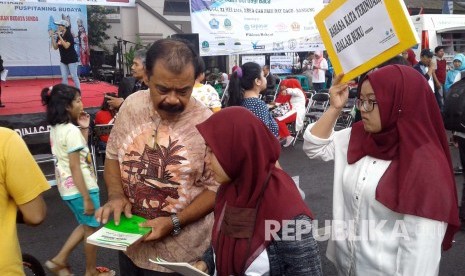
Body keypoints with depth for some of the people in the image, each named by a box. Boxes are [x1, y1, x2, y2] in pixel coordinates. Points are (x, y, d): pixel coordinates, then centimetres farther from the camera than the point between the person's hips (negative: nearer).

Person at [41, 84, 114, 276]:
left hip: (67, 188, 9)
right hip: (80, 188, -9)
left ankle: (59, 260, 25)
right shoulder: (72, 131, -20)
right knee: (92, 229, 10)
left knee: (86, 226, 25)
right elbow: (75, 167, -22)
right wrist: (87, 198, -19)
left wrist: (84, 128, 7)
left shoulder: (56, 129, 7)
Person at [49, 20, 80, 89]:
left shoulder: (69, 36, -13)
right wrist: (52, 37, -2)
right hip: (63, 60, 7)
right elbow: (55, 47, 6)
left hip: (72, 59, -7)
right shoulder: (59, 36, 7)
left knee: (74, 76, -3)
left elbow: (66, 46, -26)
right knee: (64, 77, 6)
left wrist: (60, 36, -24)